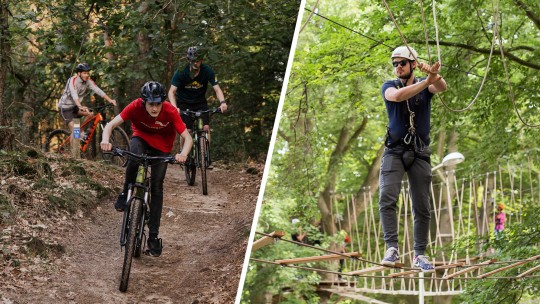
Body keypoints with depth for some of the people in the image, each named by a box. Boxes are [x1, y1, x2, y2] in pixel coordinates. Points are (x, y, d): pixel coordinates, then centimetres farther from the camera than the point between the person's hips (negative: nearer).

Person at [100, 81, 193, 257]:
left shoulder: (170, 112, -30)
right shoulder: (136, 107, -29)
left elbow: (188, 138, -30)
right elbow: (111, 125, -31)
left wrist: (183, 154, -52)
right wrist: (105, 140, -52)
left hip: (161, 147, 0)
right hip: (141, 138, 0)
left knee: (156, 187, -9)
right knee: (134, 158, -36)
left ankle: (153, 234, -1)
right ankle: (125, 194, -11)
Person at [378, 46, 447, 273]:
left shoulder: (425, 86, 5)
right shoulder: (389, 86, 2)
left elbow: (441, 88, -19)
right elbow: (397, 96, -22)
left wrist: (435, 75, -42)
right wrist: (427, 81, -34)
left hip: (420, 152, 1)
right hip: (394, 151, -1)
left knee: (422, 206, 2)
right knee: (387, 197, -20)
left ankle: (419, 254, 9)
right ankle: (392, 249, -22)